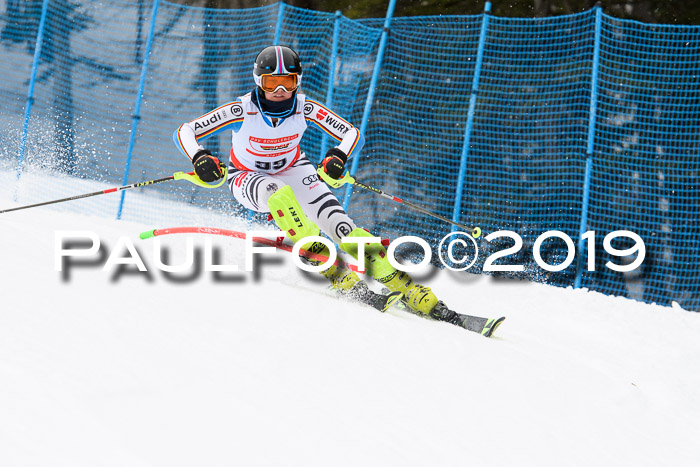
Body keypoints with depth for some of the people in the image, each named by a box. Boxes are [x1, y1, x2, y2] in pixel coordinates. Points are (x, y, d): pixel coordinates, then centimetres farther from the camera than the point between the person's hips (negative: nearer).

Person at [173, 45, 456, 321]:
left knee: (339, 225, -19)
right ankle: (335, 274, -36)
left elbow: (353, 134, -12)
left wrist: (337, 158, -33)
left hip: (293, 171, 2)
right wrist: (200, 158, -43)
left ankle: (410, 292, -19)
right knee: (279, 194, -38)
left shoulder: (305, 109, -20)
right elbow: (184, 132, -22)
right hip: (248, 179, -2)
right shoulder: (242, 110, -26)